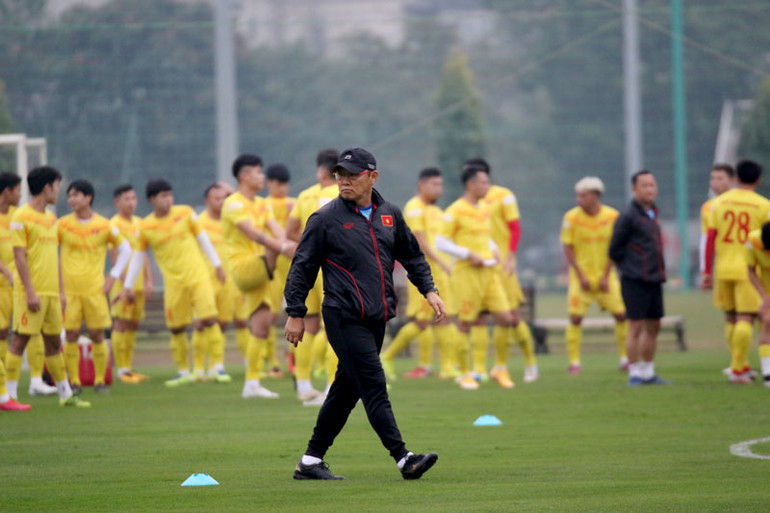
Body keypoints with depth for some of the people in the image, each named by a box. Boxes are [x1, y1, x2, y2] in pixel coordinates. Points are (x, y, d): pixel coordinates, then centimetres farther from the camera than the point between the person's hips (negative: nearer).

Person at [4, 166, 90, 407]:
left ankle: (65, 394, 17)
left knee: (53, 342, 12)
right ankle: (9, 394, -4)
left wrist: (61, 291, 17)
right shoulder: (21, 217, -9)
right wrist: (29, 292, -18)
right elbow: (19, 256, -13)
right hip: (32, 292, -8)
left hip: (51, 293, 8)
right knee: (20, 339, -6)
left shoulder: (51, 219, 16)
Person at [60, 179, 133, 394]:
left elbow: (125, 249, 13)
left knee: (97, 335, -1)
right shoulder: (63, 225, 2)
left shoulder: (104, 226, 0)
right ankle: (74, 381, 3)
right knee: (71, 335, -4)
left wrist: (113, 276, 5)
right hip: (69, 288, 0)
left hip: (95, 288, 0)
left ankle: (99, 380, 9)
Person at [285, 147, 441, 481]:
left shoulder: (390, 215, 11)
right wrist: (295, 314, -3)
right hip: (345, 318, -6)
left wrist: (429, 290, 10)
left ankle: (311, 461, 17)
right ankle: (403, 459, -17)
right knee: (374, 387, -12)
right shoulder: (326, 219, -4)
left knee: (347, 389, 9)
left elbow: (412, 256, 22)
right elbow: (303, 266, -1)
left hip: (376, 318, 6)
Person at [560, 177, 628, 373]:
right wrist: (580, 276, -10)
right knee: (575, 318, -10)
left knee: (621, 314, -3)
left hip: (605, 275, 1)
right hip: (581, 275, -1)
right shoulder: (572, 217, -8)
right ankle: (574, 362, -3)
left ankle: (624, 357, 12)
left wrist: (606, 277, -6)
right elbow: (568, 249, -5)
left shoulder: (612, 216, -5)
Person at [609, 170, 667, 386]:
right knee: (636, 328, -5)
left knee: (653, 328, 11)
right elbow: (615, 250, -8)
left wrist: (659, 271, 14)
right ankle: (634, 373, 2)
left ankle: (648, 372, 19)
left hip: (655, 279, 8)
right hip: (635, 281, -8)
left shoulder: (653, 213, 14)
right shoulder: (628, 216, -11)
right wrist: (630, 268, -2)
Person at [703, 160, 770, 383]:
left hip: (723, 268, 4)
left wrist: (707, 271, 9)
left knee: (732, 317, 16)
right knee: (745, 318, -2)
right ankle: (737, 369, -8)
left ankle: (742, 366, 23)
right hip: (748, 269, -4)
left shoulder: (720, 202, 5)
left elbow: (710, 238, 4)